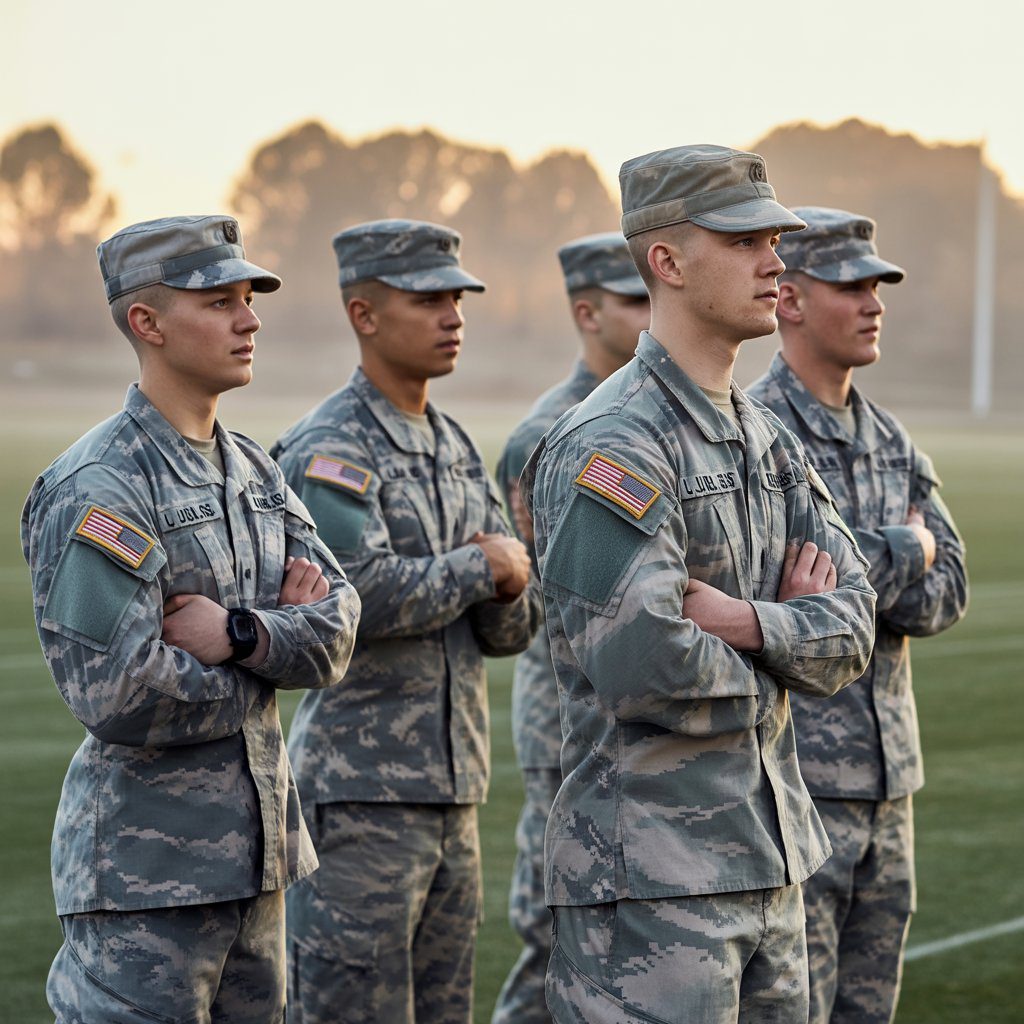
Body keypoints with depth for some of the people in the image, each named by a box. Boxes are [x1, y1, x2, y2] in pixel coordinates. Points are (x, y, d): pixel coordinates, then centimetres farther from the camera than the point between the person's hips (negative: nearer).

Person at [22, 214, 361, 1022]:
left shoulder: (254, 470, 12)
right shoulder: (98, 489, -15)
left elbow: (336, 629, 4)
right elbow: (117, 695, -23)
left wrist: (238, 632, -17)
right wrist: (276, 641, -9)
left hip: (254, 850, 8)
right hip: (144, 862, -8)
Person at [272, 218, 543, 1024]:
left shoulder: (456, 448, 15)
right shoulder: (327, 450, -10)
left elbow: (516, 626, 13)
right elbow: (367, 594, -26)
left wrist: (507, 591, -10)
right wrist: (483, 567, -11)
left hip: (454, 790, 8)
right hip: (359, 796, -8)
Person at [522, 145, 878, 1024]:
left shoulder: (768, 440, 13)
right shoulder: (613, 446, -15)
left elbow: (851, 629, 4)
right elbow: (642, 666, -25)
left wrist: (743, 620, -16)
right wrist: (786, 635, -7)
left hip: (770, 859, 9)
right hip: (652, 873, -9)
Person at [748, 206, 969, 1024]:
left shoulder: (891, 440, 13)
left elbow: (948, 593, 6)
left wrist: (860, 573, -12)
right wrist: (905, 553, -8)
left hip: (889, 776, 8)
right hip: (794, 774, -8)